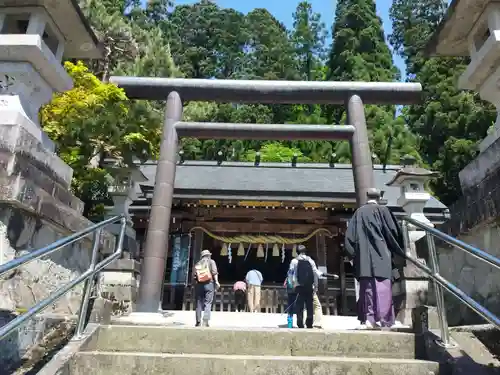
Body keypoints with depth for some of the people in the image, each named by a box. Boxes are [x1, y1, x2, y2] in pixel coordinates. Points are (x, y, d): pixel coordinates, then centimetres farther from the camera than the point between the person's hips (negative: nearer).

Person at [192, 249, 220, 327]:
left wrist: (196, 283, 15)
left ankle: (198, 321, 9)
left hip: (199, 284, 3)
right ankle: (205, 320, -15)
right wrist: (216, 281, -7)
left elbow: (193, 275, 7)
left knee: (199, 303, 8)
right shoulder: (211, 261, 6)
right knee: (208, 303, -3)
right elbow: (214, 272, -7)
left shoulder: (197, 264, 15)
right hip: (209, 283, -3)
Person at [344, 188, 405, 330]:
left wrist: (353, 255, 13)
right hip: (380, 254, -4)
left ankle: (367, 318, 5)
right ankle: (381, 319, -10)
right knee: (381, 286, -5)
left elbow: (349, 235, 10)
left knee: (367, 286, 7)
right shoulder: (382, 210, 1)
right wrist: (398, 250, 13)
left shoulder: (358, 212, 12)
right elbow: (394, 231, 0)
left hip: (363, 256, 4)